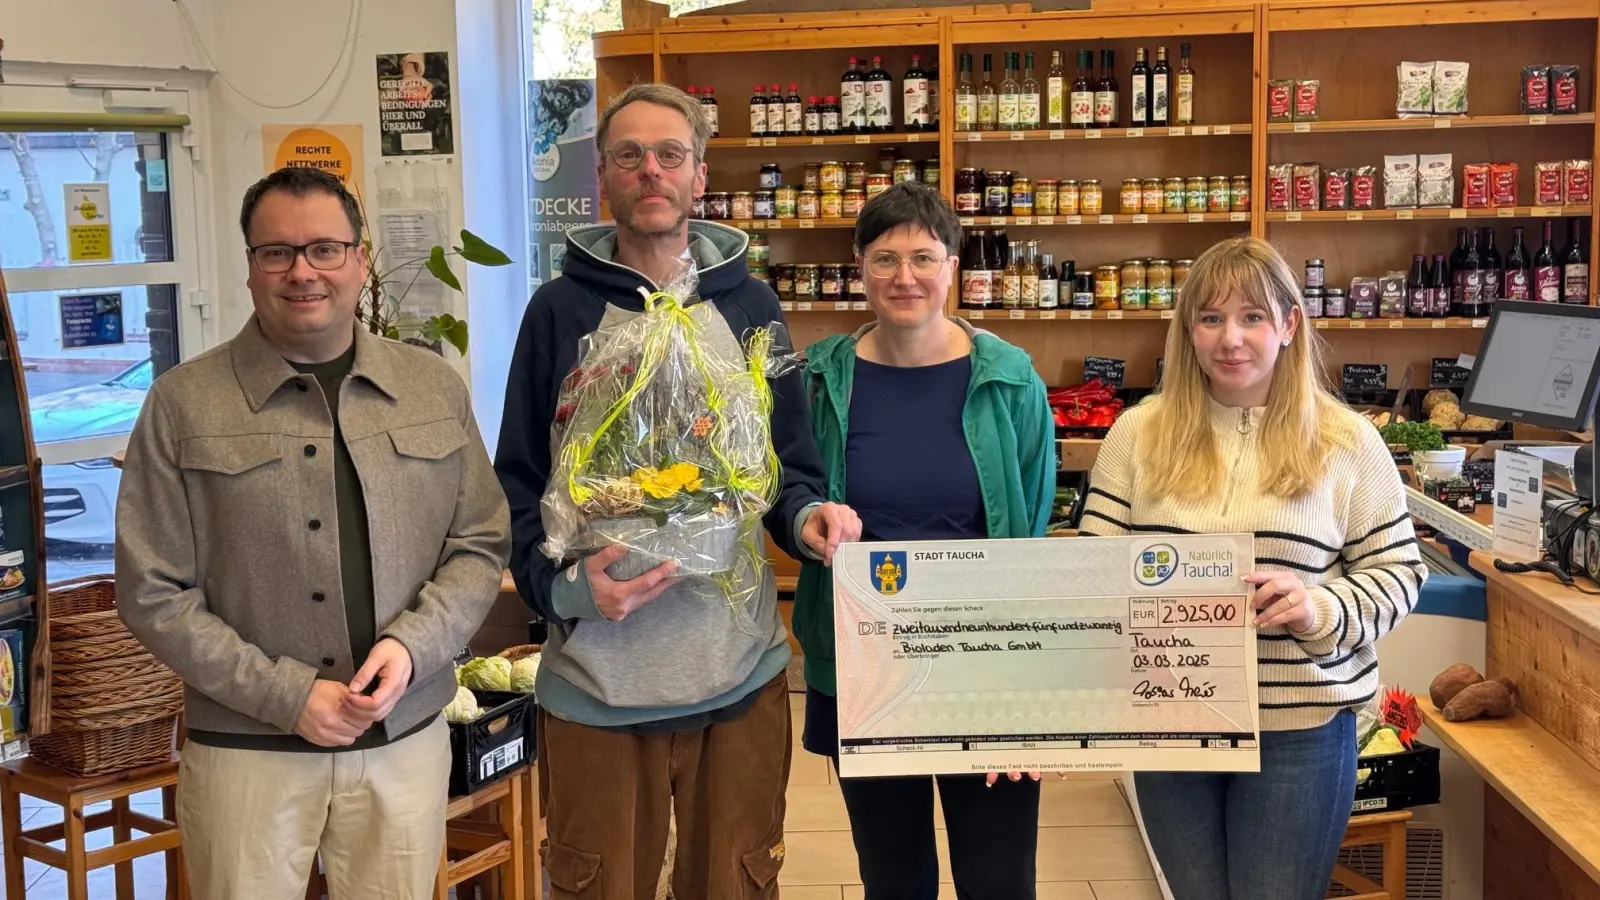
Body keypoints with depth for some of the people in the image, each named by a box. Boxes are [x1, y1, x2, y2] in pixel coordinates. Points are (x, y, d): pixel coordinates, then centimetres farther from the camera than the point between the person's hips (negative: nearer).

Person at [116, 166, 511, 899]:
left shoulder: (435, 388, 5)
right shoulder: (184, 403, -4)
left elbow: (481, 544, 6)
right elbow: (154, 593, -5)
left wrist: (411, 644, -11)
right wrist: (287, 696, -12)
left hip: (407, 741, 3)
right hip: (247, 751, -2)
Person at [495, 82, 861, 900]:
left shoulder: (749, 306, 6)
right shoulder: (561, 311, 0)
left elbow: (786, 459, 11)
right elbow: (519, 481, 1)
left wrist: (806, 515, -11)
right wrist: (563, 584, -16)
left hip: (740, 671, 2)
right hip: (596, 678, -1)